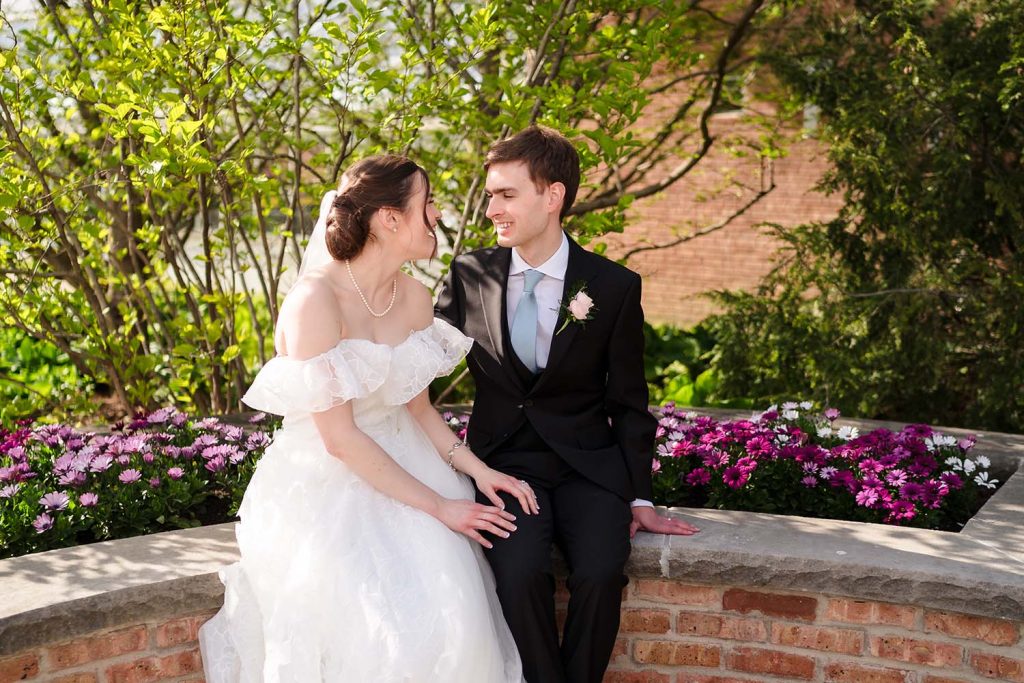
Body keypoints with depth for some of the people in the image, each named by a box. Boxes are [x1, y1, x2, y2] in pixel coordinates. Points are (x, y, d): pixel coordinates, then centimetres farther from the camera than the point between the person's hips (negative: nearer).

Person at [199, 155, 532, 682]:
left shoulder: (414, 296, 3)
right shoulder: (315, 302, -19)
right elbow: (339, 437, -20)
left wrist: (478, 470, -2)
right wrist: (437, 505, -18)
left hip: (399, 467, 6)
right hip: (326, 486, -6)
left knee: (454, 614, -18)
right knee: (381, 631, -25)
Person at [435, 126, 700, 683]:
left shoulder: (615, 287, 0)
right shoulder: (469, 276, 4)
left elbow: (628, 403, 5)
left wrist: (638, 496, 0)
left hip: (588, 465, 0)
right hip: (505, 461, 1)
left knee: (600, 573, -28)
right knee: (519, 572, -29)